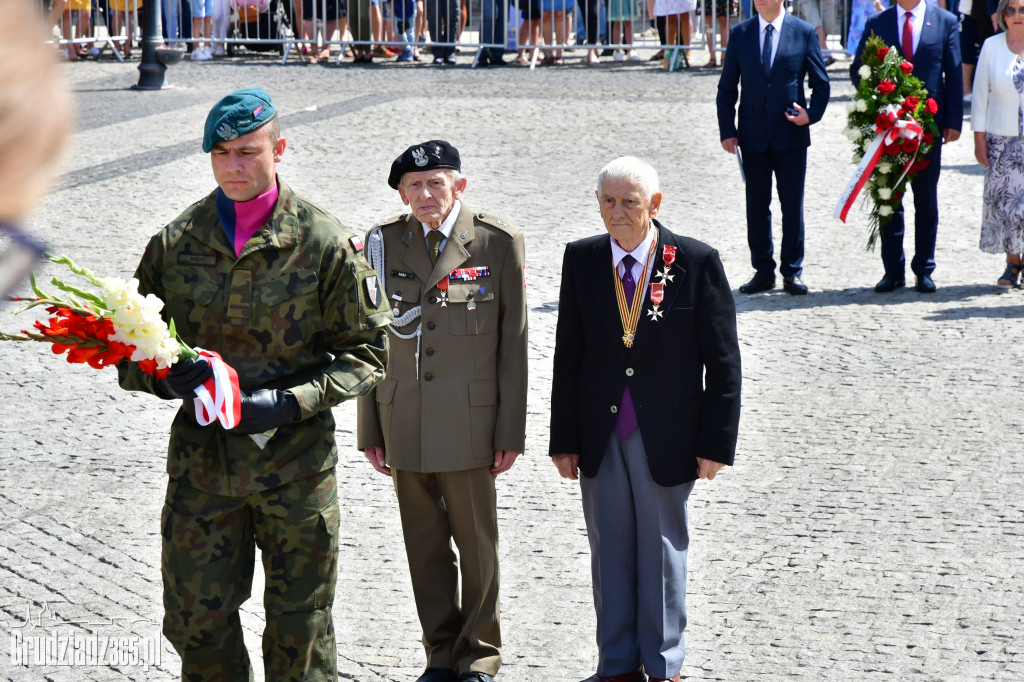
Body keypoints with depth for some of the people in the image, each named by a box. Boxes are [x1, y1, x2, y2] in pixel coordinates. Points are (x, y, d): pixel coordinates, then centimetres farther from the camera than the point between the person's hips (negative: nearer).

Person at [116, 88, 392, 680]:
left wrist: (291, 402, -16)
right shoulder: (175, 243, 2)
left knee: (301, 627, 8)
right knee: (197, 619, 6)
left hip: (296, 460, -2)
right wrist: (167, 377, -14)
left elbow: (369, 350, -2)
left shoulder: (327, 243, -6)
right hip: (201, 457, 2)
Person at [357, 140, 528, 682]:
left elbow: (512, 343, -1)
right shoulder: (382, 244, 4)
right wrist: (370, 429, 6)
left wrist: (511, 430, -4)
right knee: (424, 546, 9)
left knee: (476, 543, 5)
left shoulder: (498, 243, -3)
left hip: (469, 424, -2)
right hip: (403, 423, 2)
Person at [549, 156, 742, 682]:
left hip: (666, 436, -3)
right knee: (609, 549, 10)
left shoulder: (697, 262, -8)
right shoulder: (581, 260, 1)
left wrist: (716, 442, -8)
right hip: (600, 435, 3)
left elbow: (723, 362, -5)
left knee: (662, 550, 8)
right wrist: (564, 439, 2)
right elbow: (567, 356, 5)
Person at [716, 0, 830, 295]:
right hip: (753, 136, 2)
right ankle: (763, 271, 14)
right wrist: (727, 130, -1)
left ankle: (792, 271, 12)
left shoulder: (804, 33, 0)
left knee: (792, 205, 3)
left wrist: (812, 114, -12)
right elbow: (727, 88, 7)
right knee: (756, 206, 5)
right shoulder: (739, 34, 5)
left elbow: (821, 83, 5)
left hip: (791, 134, -2)